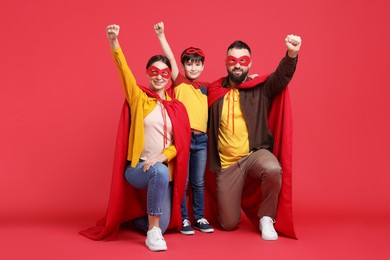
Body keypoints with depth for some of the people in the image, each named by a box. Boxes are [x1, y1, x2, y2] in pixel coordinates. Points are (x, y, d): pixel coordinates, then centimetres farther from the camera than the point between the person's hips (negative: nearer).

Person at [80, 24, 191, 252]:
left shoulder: (177, 107, 6)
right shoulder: (138, 98, -1)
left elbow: (180, 143, 1)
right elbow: (124, 71, -18)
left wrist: (163, 156, -19)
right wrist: (114, 42, -34)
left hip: (165, 171, 4)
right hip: (137, 167, -4)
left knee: (162, 226, 4)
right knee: (160, 173, -38)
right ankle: (152, 231, -21)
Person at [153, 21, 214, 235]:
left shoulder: (206, 87, 13)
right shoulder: (179, 82, 2)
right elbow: (170, 58, -8)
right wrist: (161, 35, -16)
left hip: (201, 139, 4)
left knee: (198, 182, 10)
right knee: (181, 182, 2)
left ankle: (199, 218, 20)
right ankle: (183, 219, 13)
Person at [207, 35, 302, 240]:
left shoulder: (261, 88, 0)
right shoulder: (215, 91, 4)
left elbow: (282, 76, -19)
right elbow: (206, 123, 14)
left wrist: (291, 54, -38)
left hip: (256, 153, -1)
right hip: (226, 164, 1)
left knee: (273, 169, -38)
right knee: (229, 224, 1)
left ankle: (266, 219, -9)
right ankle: (230, 203, 41)